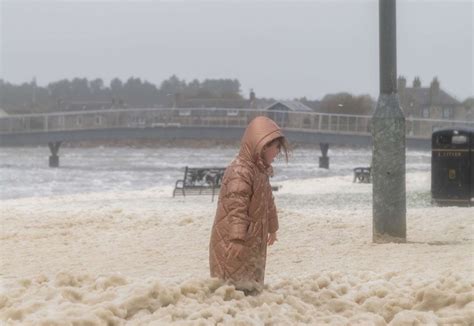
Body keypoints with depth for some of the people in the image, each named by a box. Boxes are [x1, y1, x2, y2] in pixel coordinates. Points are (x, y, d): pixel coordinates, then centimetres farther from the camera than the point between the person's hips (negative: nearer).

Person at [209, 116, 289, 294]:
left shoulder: (260, 170, 14)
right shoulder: (240, 171, -20)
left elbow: (267, 202, 28)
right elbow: (236, 208, -27)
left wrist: (272, 228, 37)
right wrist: (237, 239, -32)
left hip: (252, 243, 10)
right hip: (232, 245, -10)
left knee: (252, 284, 13)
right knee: (238, 284, -10)